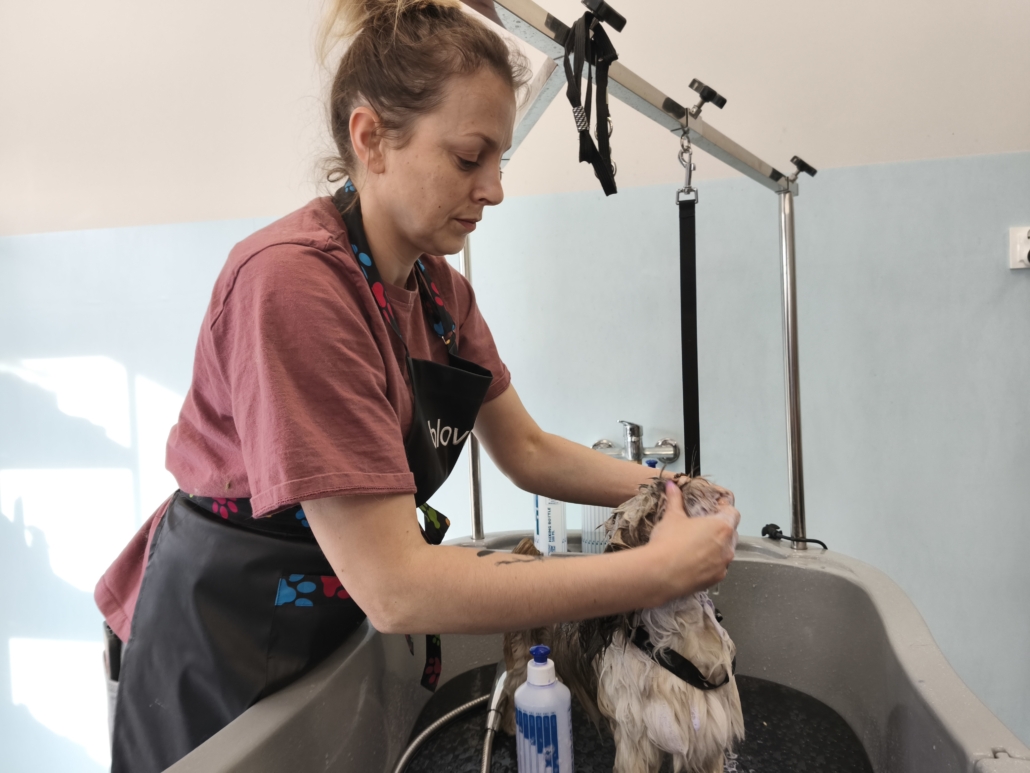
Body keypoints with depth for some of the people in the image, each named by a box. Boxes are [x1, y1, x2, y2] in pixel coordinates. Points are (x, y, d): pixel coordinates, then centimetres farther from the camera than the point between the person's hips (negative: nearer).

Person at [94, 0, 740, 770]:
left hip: (338, 626, 7)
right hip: (226, 656, -7)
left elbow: (528, 451, 1)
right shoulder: (292, 278, -30)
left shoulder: (441, 286, -3)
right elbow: (395, 586, -34)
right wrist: (658, 570, -30)